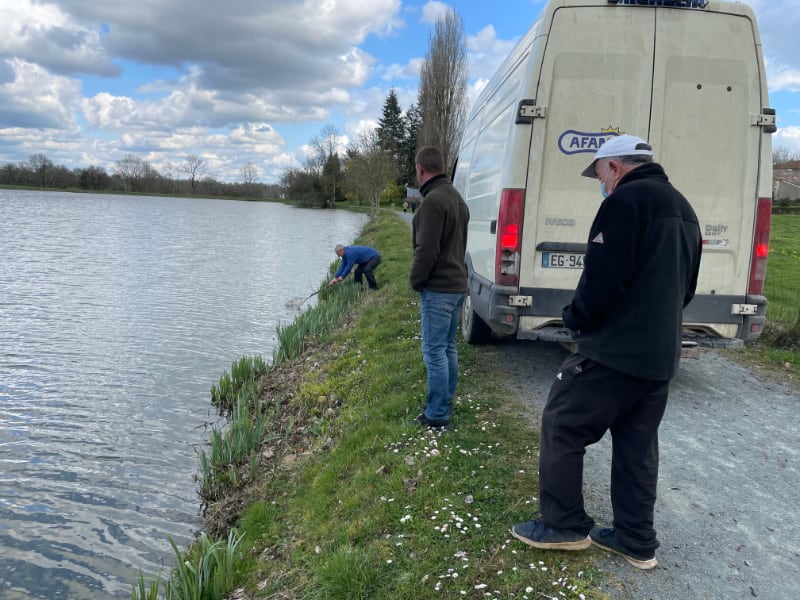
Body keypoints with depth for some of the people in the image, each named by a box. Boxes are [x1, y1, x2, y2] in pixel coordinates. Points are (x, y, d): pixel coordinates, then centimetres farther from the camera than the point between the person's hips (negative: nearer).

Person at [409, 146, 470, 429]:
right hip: (457, 284, 10)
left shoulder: (433, 201, -17)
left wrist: (415, 280, -6)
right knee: (448, 348, 16)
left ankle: (438, 414, 1)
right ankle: (445, 402, 26)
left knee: (434, 350, -4)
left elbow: (427, 249, -21)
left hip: (437, 288, -10)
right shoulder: (457, 198, 16)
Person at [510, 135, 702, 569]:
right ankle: (637, 541, 23)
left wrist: (575, 317, -4)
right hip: (660, 355, 9)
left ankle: (564, 525, 14)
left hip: (614, 351, -9)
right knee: (638, 445, 15)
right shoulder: (682, 208, 17)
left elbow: (602, 278, -21)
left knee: (561, 426, 5)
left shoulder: (626, 200, -13)